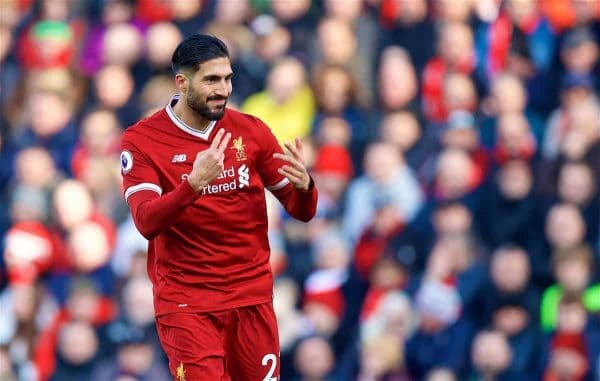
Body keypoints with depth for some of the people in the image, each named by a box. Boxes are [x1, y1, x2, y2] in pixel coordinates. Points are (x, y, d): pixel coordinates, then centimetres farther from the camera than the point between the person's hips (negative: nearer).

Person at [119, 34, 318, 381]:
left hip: (253, 298, 3)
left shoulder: (251, 131, 3)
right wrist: (194, 182, -34)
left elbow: (302, 211, 6)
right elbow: (146, 222, -19)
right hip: (186, 303, -3)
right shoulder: (141, 140, -6)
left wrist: (303, 185, -17)